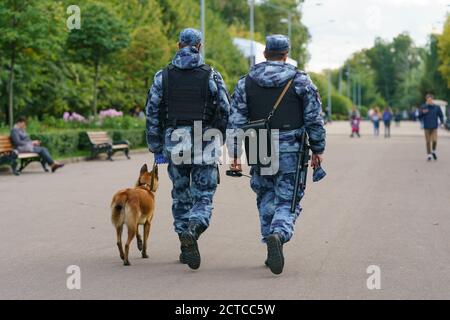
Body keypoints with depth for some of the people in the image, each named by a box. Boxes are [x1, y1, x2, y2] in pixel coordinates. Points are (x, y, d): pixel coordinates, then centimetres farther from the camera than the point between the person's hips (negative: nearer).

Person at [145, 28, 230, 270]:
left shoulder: (163, 76, 4)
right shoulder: (211, 76, -1)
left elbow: (152, 114, 3)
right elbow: (226, 111, 1)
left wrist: (156, 148, 9)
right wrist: (221, 139, 17)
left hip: (174, 143, 2)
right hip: (206, 145, -2)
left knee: (181, 196, 16)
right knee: (203, 198, 2)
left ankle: (186, 249, 17)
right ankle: (192, 230, -28)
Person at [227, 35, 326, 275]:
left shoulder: (246, 83, 5)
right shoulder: (301, 81, -1)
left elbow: (235, 122, 2)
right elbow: (314, 120, 0)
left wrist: (234, 155, 4)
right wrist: (318, 150, 8)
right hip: (290, 153, -2)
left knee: (266, 199, 18)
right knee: (288, 201, 1)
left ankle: (272, 249, 16)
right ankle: (279, 234, -27)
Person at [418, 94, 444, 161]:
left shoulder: (437, 107, 1)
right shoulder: (423, 107, 0)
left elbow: (441, 115, 8)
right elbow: (419, 117, 1)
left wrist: (442, 122, -8)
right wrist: (423, 112, -19)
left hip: (434, 127, 0)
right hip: (427, 127, 0)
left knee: (434, 140, -10)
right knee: (428, 142, 1)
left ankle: (433, 151, 17)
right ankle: (429, 154, 13)